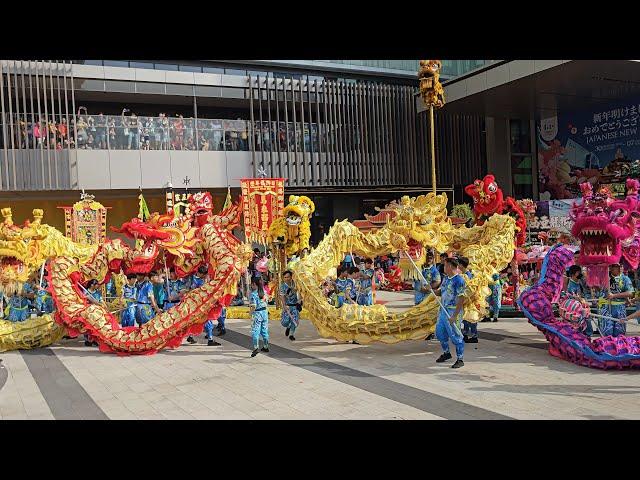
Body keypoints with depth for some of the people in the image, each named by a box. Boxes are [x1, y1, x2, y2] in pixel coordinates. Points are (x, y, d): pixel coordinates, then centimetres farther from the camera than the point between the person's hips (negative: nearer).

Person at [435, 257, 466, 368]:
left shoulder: (458, 280, -18)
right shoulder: (446, 278, 10)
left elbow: (460, 300, -20)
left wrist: (455, 316, -22)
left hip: (453, 311, -9)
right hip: (443, 309, 9)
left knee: (455, 336, -4)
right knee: (440, 332, 16)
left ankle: (460, 359, 8)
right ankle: (446, 353, 35)